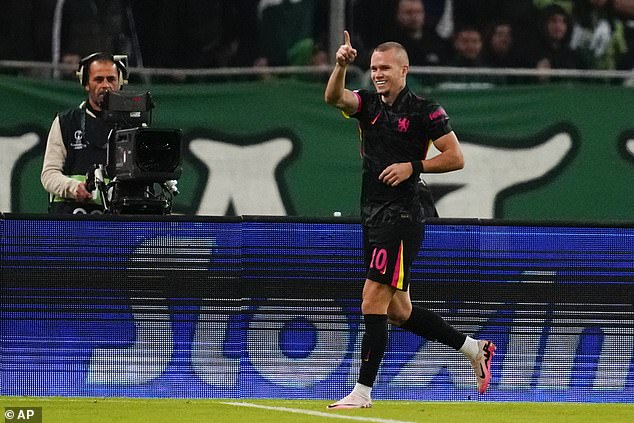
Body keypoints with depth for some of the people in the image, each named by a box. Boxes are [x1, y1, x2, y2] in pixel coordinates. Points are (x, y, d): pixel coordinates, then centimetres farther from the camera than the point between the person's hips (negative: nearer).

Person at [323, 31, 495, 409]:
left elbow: (455, 157, -6)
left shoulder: (425, 110, -5)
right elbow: (334, 97, -10)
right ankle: (474, 348, 28)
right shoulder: (368, 104, 10)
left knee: (373, 303, -12)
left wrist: (413, 166, -16)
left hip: (402, 219, -7)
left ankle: (363, 391, -9)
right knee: (399, 312, 13)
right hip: (373, 218, 7)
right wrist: (341, 65, -27)